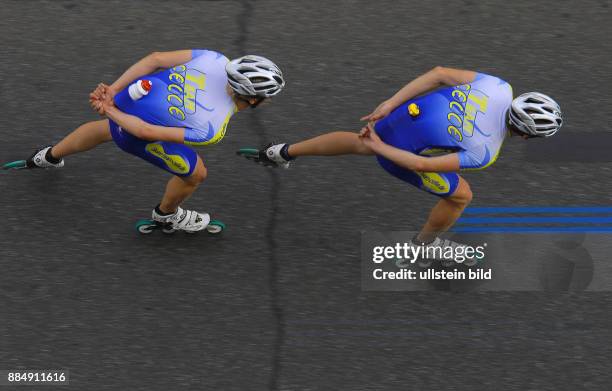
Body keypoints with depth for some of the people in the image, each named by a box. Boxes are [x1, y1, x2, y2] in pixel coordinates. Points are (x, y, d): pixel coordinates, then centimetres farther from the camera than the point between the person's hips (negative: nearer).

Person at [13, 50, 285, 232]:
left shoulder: (215, 59, -14)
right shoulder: (213, 130, -27)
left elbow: (155, 59, -12)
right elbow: (147, 133, -26)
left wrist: (112, 90, -4)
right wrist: (110, 111, -13)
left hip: (129, 94, 7)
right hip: (134, 130, -7)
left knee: (106, 130, 40)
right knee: (195, 174, 15)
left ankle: (50, 156, 64)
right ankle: (167, 214, 45)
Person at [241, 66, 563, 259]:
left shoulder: (500, 87, -11)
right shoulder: (484, 153, -24)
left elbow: (440, 73, -9)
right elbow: (423, 166, -23)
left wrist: (391, 103, -2)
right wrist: (380, 149, -11)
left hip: (406, 112, 7)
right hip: (405, 149, -6)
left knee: (358, 143, 37)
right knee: (461, 197, 13)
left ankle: (284, 153, 47)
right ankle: (424, 244, 39)